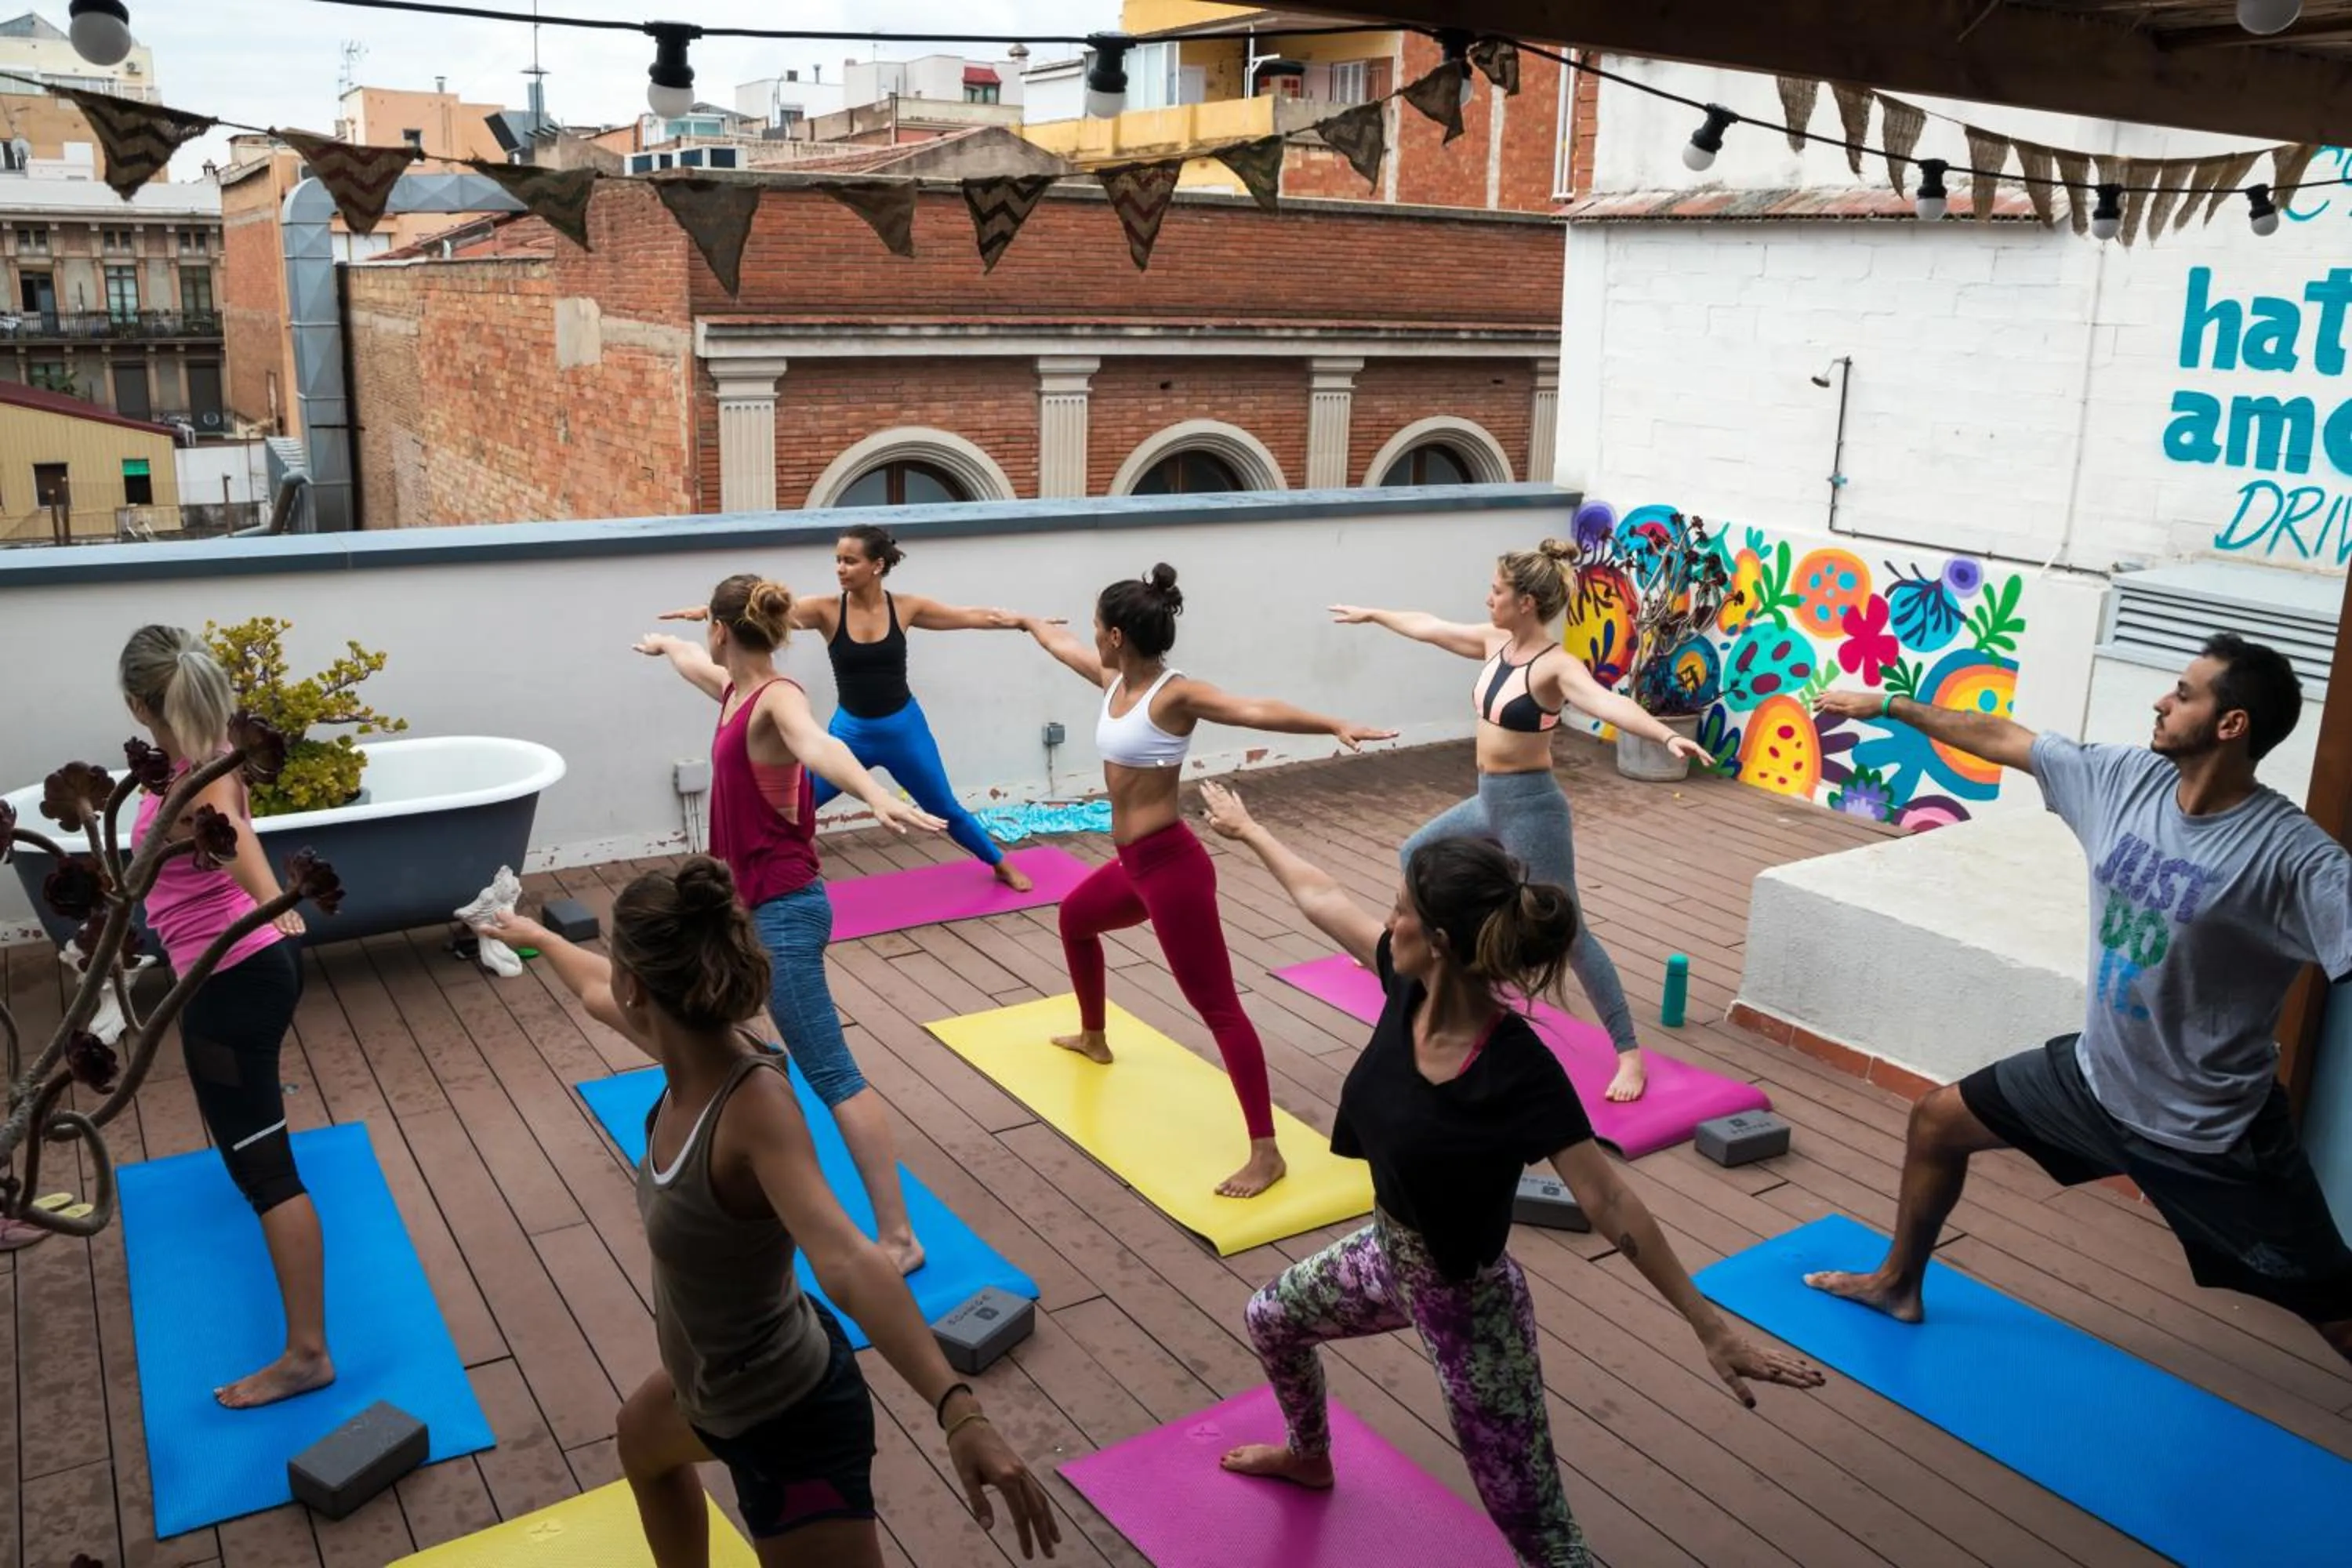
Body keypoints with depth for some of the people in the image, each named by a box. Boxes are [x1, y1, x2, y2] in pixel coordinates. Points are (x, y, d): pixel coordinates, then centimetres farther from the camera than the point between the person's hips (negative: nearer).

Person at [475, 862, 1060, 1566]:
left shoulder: (754, 1103, -35)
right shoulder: (689, 1046, -11)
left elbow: (846, 1260, -50)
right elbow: (599, 994, 12)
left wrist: (958, 1411, -62)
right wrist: (536, 935, 33)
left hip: (793, 1426, -9)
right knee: (642, 1443, 38)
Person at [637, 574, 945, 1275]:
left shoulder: (776, 698, -19)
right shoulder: (736, 691, 8)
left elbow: (819, 747, -42)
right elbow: (699, 664, 33)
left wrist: (875, 795, -62)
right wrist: (665, 645, 55)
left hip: (785, 910, -10)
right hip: (756, 903, 10)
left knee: (832, 1074, -12)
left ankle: (898, 1238, -11)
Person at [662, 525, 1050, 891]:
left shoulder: (905, 608, -9)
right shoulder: (827, 611, -12)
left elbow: (975, 617, -2)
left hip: (904, 729, 0)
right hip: (849, 732, 0)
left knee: (947, 811, 15)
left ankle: (1002, 865, 39)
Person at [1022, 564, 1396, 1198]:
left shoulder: (1175, 695, -19)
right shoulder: (1114, 680, 6)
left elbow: (1256, 710, -34)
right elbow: (1064, 645, 27)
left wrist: (1335, 726, -49)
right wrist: (1029, 623, 47)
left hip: (1171, 867, -10)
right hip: (1134, 863, 10)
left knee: (1218, 1007, -9)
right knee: (1075, 917, 35)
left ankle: (1266, 1153, -6)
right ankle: (1093, 1038, 59)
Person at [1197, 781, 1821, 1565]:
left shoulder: (1519, 1071, -34)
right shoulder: (1410, 987, -16)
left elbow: (1610, 1206, -31)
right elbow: (1320, 897, -2)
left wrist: (1712, 1329, -30)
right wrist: (1248, 829, 13)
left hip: (1468, 1304, -8)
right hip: (1391, 1257, 8)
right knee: (1272, 1319, 31)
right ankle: (1309, 1456, 62)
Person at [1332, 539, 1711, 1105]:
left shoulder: (1556, 666, -22)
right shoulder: (1495, 643, 2)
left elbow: (1607, 702, -40)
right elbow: (1430, 628, 18)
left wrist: (1666, 735, -58)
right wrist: (1371, 615, 32)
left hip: (1532, 807, -9)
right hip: (1489, 802, 9)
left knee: (1566, 934, -6)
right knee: (1417, 854, 28)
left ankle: (1629, 1054, 2)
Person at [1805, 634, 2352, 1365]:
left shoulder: (2292, 855, -27)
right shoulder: (2123, 778, -9)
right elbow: (2003, 738, 3)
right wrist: (1888, 705, 10)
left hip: (2212, 1135, -6)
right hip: (2095, 1075, 6)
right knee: (1940, 1119, 17)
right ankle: (1897, 1284, 40)